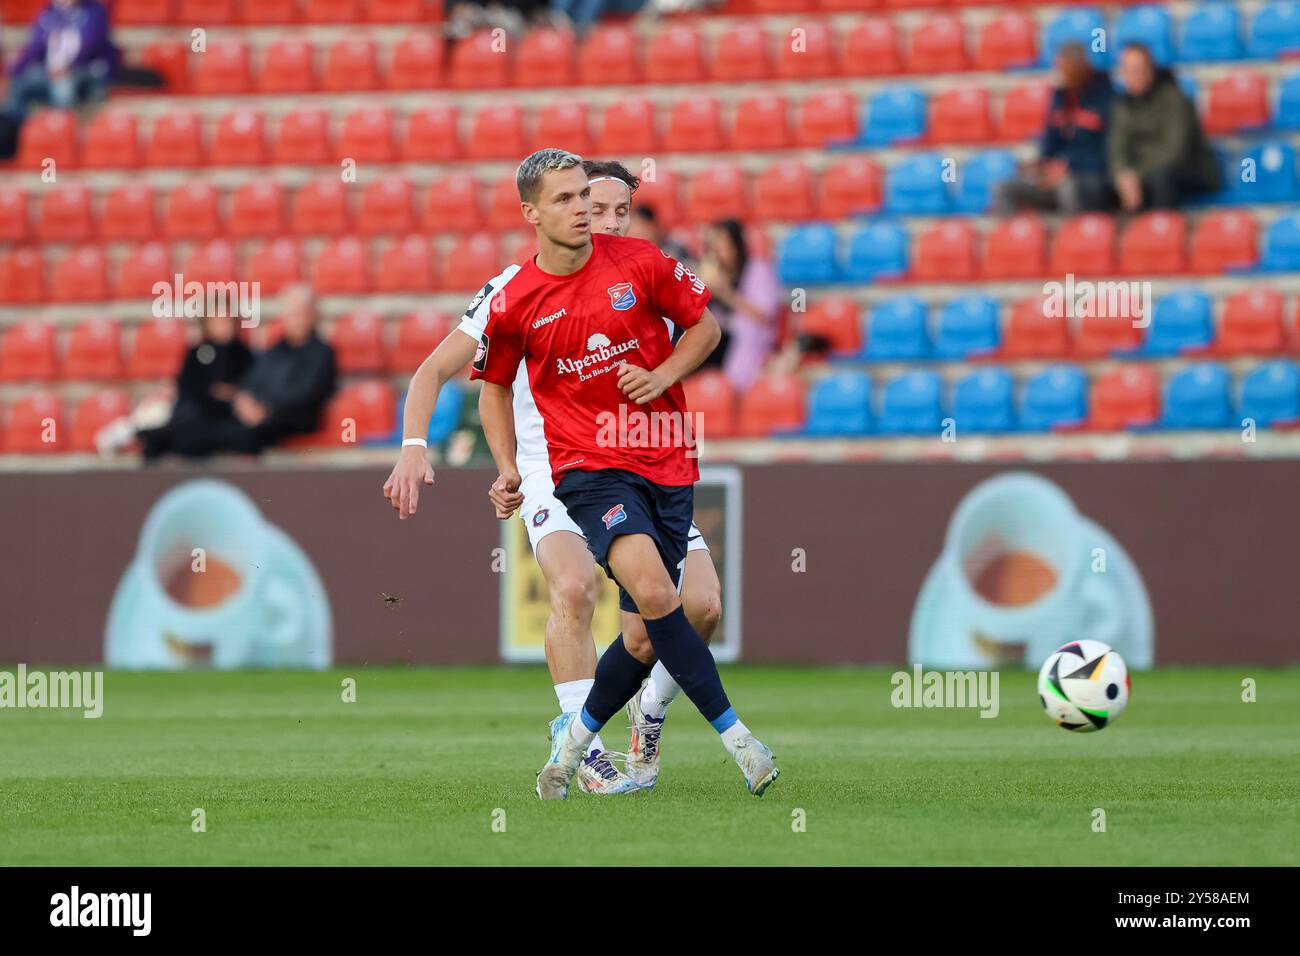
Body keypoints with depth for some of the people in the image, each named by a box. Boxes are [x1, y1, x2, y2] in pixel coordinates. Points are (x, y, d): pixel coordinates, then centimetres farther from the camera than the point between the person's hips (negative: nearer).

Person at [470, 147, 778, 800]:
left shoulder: (638, 262, -2)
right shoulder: (513, 304, -4)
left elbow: (705, 325, 11)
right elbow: (494, 385, 14)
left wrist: (662, 376, -7)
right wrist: (507, 471, 3)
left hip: (668, 464, 3)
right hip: (590, 468, -3)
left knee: (647, 632, 4)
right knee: (653, 593, -27)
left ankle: (574, 739, 28)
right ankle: (735, 735, -21)